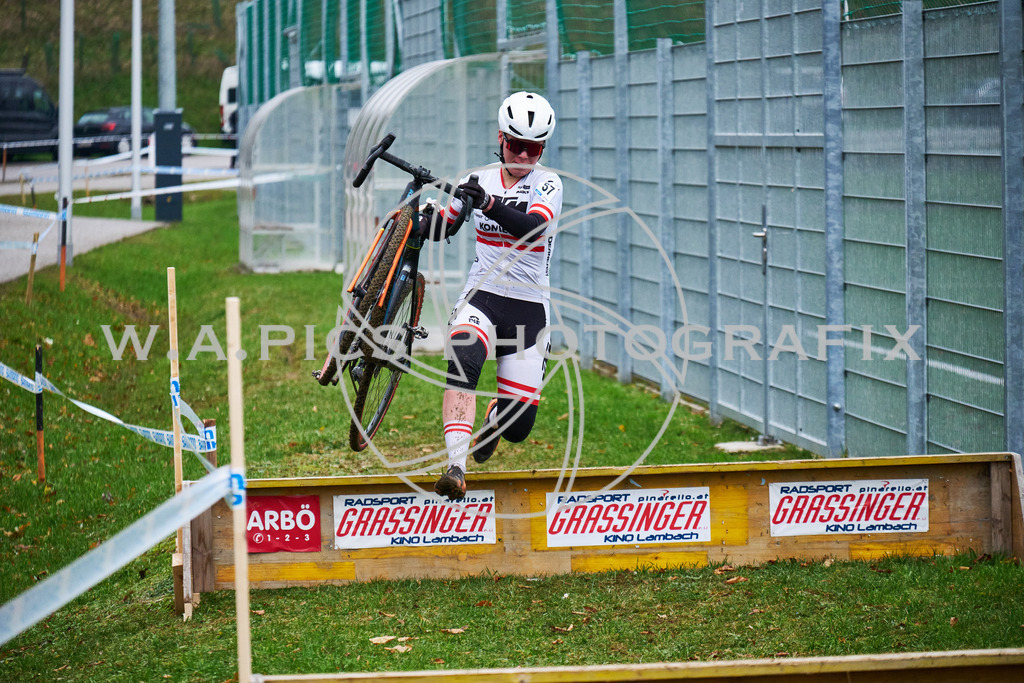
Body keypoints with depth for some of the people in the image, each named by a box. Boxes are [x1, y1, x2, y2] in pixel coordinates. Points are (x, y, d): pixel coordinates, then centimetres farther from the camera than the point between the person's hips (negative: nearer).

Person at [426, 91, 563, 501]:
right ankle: (456, 468, -42)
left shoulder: (547, 184, -5)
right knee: (463, 367, -34)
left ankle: (494, 417, 36)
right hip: (480, 299, 1)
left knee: (518, 427, -4)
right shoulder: (480, 180, 7)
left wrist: (489, 205, -42)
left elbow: (532, 227, -26)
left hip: (528, 309, -1)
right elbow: (443, 226, 21)